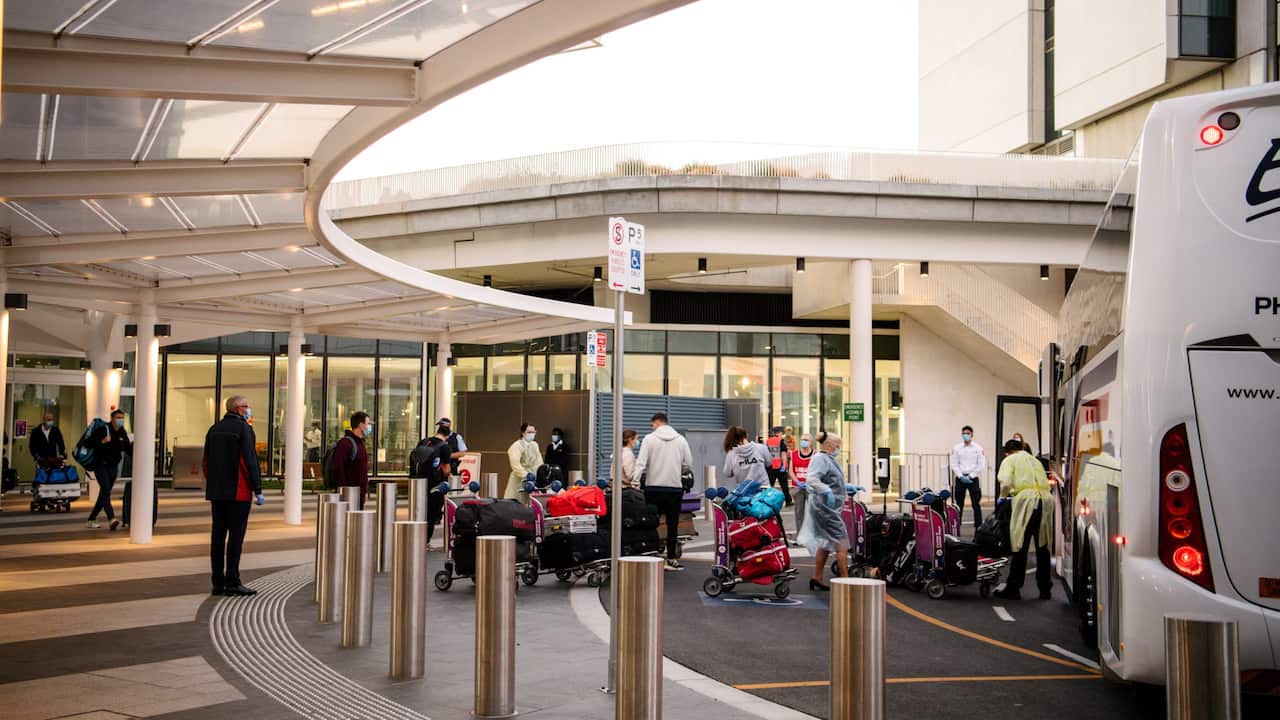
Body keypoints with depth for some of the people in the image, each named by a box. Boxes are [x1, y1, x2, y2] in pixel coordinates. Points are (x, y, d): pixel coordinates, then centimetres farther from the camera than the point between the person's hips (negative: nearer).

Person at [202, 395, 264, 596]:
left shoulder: (214, 429, 13)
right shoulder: (243, 428, -8)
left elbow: (206, 462, 14)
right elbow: (250, 461, -14)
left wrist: (212, 486, 19)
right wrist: (258, 490, -12)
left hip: (216, 492, 7)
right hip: (238, 492, -7)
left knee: (218, 535, 8)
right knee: (236, 535, -5)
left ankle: (218, 582, 10)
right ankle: (232, 582, -6)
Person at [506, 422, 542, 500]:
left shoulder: (534, 445, 15)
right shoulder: (516, 446, -8)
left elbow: (539, 462, 11)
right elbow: (515, 465, -20)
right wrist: (525, 475, -31)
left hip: (532, 480, 6)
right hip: (519, 481, -6)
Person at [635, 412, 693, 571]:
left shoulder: (649, 439, -4)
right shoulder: (681, 440, 3)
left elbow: (641, 463, -11)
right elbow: (688, 464, 5)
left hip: (653, 487, -1)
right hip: (675, 487, 2)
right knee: (672, 525, 8)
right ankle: (671, 559, 8)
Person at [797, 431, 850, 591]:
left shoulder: (830, 459, 18)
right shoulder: (820, 459, -15)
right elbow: (811, 479, -29)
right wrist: (827, 491, -38)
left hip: (830, 508, 11)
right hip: (825, 506, -11)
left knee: (826, 543, 14)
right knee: (842, 541, -9)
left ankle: (817, 578, 19)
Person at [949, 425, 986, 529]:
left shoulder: (978, 449, 0)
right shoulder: (956, 448, 5)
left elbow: (981, 466, -4)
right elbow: (954, 465, 2)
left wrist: (970, 476, -9)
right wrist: (961, 476, -9)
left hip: (973, 479, -2)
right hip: (960, 479, 2)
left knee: (976, 504, -2)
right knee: (959, 505, 7)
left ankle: (978, 528, 0)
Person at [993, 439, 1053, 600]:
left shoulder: (1010, 460, 11)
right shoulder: (1035, 460, 30)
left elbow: (1006, 483, -5)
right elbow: (1044, 482, 19)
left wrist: (1003, 498, 12)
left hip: (1027, 500, -6)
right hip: (1046, 499, 6)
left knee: (1020, 547, -2)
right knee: (1042, 547, 13)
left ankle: (1013, 588, 2)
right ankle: (1045, 589, 17)